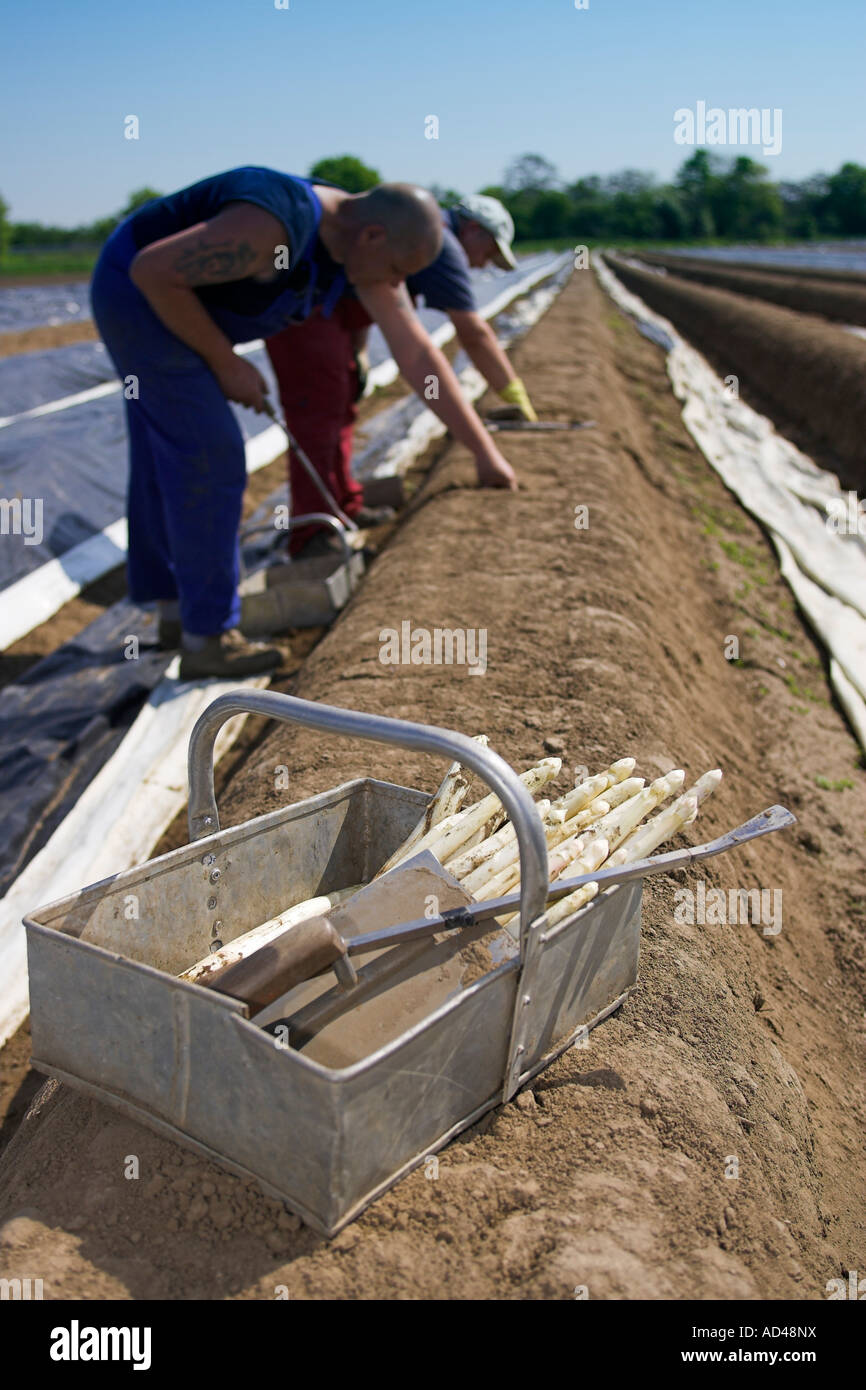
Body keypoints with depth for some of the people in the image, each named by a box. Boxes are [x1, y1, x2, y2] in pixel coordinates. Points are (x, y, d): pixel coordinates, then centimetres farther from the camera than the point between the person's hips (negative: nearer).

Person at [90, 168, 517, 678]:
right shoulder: (272, 228, -33)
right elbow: (152, 270, -29)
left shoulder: (364, 245, -6)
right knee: (209, 458, -12)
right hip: (139, 292, -9)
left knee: (165, 456, 16)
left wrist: (485, 450, -7)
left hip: (168, 301, 9)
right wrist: (226, 364, -21)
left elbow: (418, 354, -6)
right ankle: (207, 638, -5)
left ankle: (176, 612, 29)